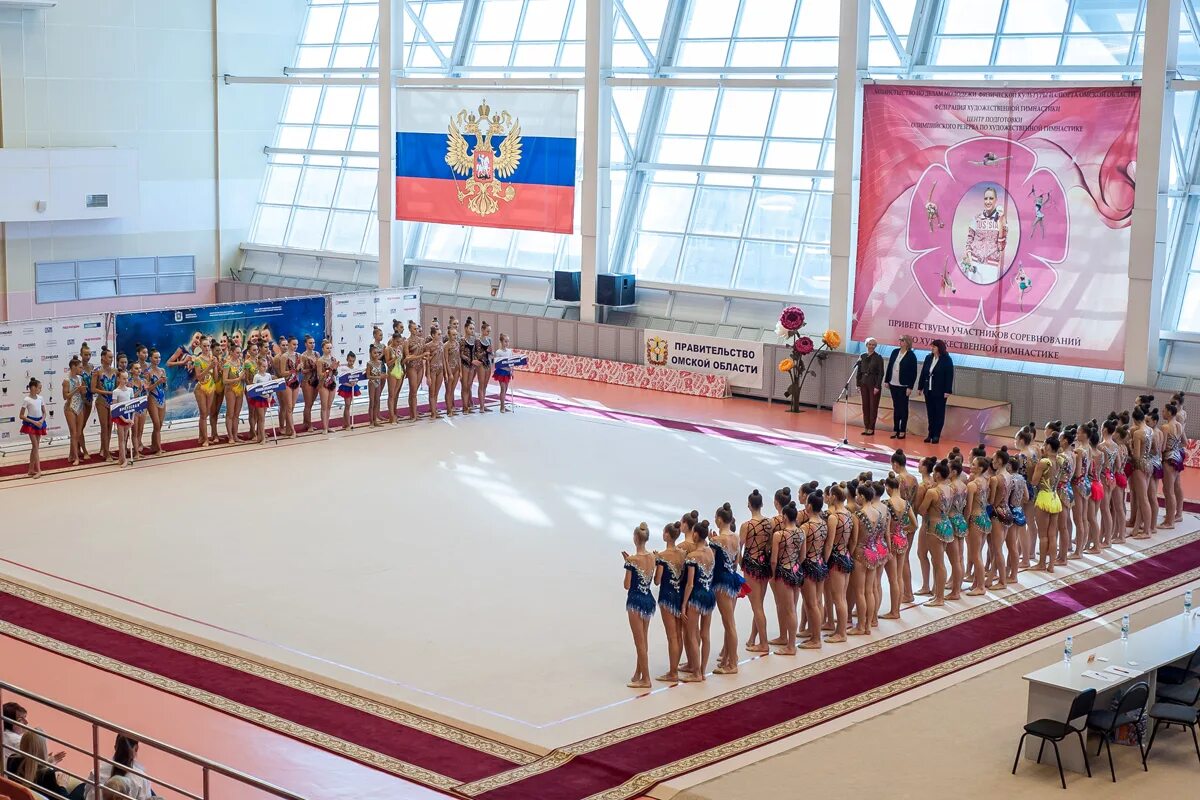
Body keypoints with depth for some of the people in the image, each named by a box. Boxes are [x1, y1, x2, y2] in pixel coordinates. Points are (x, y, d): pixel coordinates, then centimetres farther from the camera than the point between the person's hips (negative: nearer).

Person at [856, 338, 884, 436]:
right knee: (865, 406, 6)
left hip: (874, 384, -4)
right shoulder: (862, 357, 7)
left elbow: (881, 373, -8)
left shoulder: (878, 358, -5)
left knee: (873, 406, -1)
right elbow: (859, 371, 10)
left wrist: (877, 386, -14)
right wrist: (858, 385, 6)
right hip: (864, 383, 4)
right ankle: (866, 427, 12)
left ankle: (871, 428, 3)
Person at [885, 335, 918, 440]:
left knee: (903, 408, 3)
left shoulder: (911, 356, -9)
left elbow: (913, 373, -10)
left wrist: (910, 387, -13)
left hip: (903, 386, -5)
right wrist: (886, 380, 8)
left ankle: (903, 431, 10)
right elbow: (889, 366, 11)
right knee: (896, 407, 11)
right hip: (893, 384, 5)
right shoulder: (895, 352, 6)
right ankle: (895, 430, 18)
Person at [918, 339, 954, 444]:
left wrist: (948, 391, -15)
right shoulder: (928, 358, 6)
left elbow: (949, 376, -10)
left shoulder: (946, 360, -9)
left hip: (940, 392, -5)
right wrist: (920, 387, 10)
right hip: (928, 391, 5)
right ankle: (930, 434, 14)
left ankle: (936, 435, 7)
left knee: (939, 413, 3)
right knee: (930, 413, 8)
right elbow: (923, 373, 11)